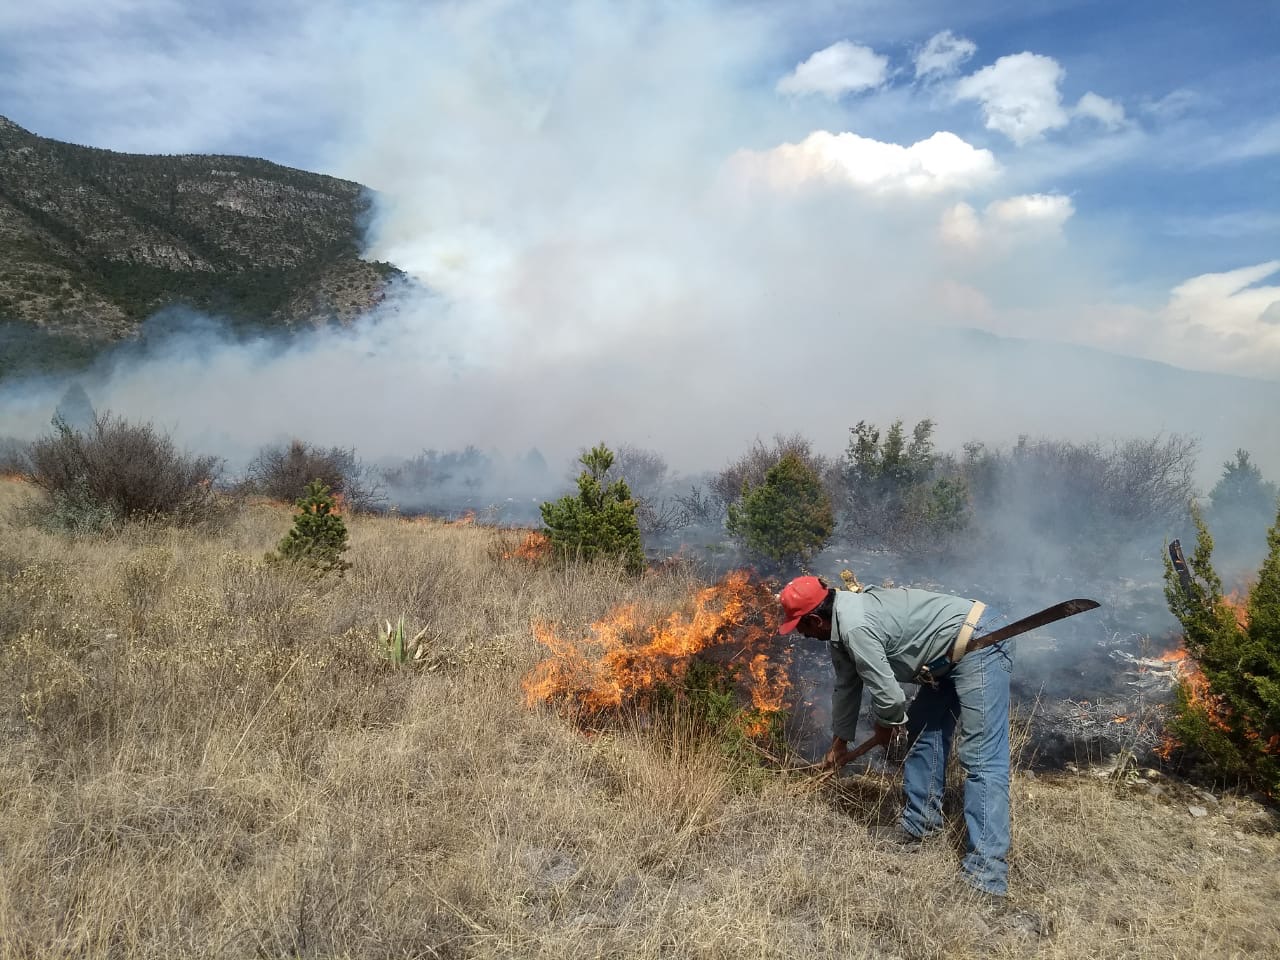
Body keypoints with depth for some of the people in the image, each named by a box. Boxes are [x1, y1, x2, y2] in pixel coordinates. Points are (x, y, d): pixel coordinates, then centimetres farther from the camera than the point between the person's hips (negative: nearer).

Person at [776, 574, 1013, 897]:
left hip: (977, 644, -11)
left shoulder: (855, 627, -24)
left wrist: (886, 728, 3)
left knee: (981, 757, -14)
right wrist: (839, 741, 33)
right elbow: (846, 686, 22)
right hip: (950, 656, 11)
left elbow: (887, 692, -20)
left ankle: (986, 875, -16)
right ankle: (921, 824, 29)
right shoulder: (841, 625, 9)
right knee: (922, 733, 18)